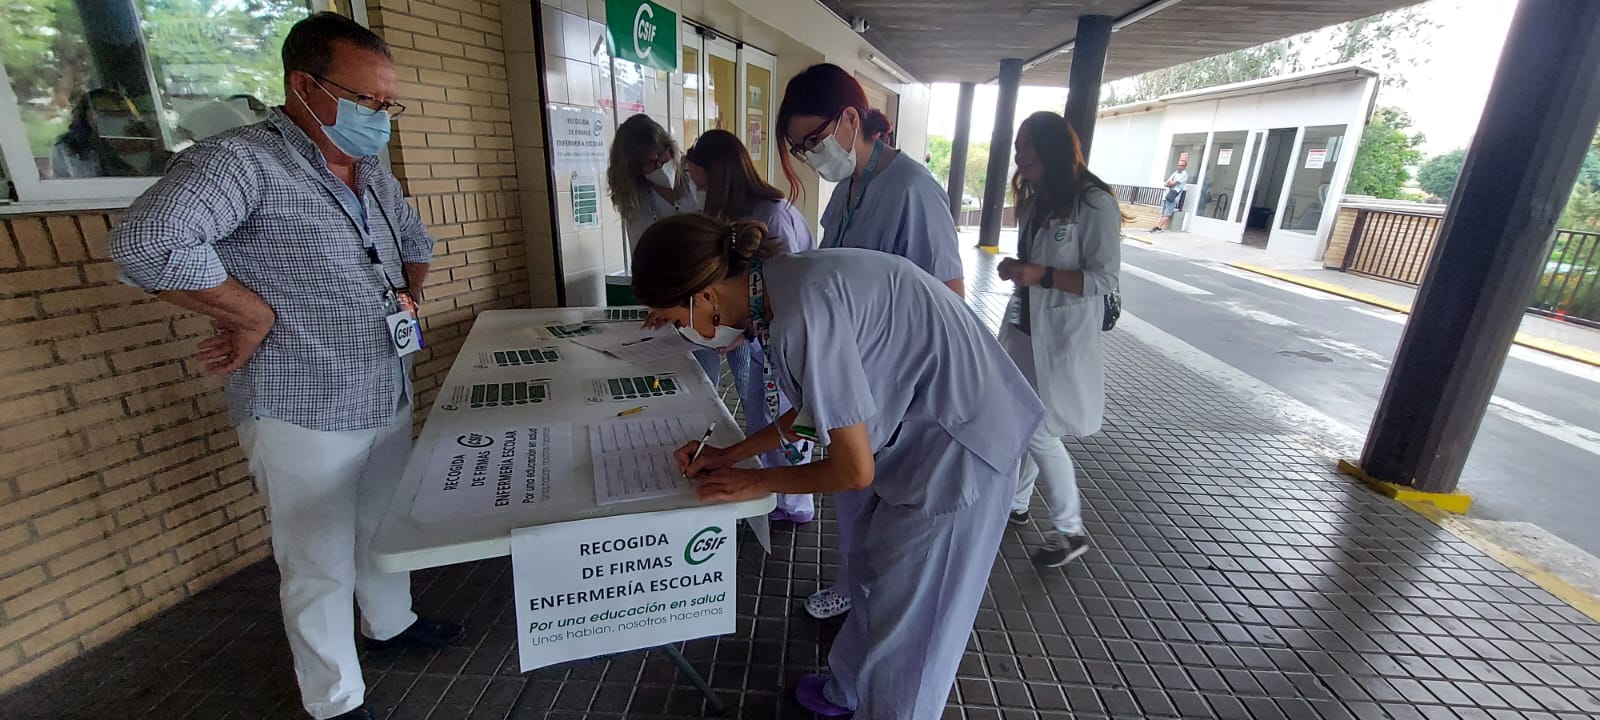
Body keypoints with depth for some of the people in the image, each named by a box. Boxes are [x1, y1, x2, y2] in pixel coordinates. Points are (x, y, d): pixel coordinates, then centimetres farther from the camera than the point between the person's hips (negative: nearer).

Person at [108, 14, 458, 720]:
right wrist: (256, 316, -21)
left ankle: (390, 622, 49)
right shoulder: (243, 160, -17)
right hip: (306, 417, -7)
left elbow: (416, 243, 25)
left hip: (389, 402, 7)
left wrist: (405, 297, 10)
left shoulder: (373, 172, 9)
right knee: (322, 567, 9)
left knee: (385, 530, 25)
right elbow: (147, 245, -31)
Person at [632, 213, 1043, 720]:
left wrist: (758, 482, -6)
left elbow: (854, 470, -23)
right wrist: (731, 456, 10)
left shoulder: (802, 310, -30)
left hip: (957, 446, -9)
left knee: (907, 623, 9)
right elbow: (822, 405, 11)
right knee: (871, 573, 24)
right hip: (916, 426, 9)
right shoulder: (779, 284, -2)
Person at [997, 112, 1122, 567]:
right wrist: (1015, 270, 0)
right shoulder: (1035, 200, 11)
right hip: (1024, 329, 7)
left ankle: (1070, 531, 15)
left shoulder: (1094, 203, -14)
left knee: (1039, 433, -4)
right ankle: (1015, 504, 31)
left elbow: (1105, 279, -16)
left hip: (1061, 339, -7)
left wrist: (1041, 275, -25)